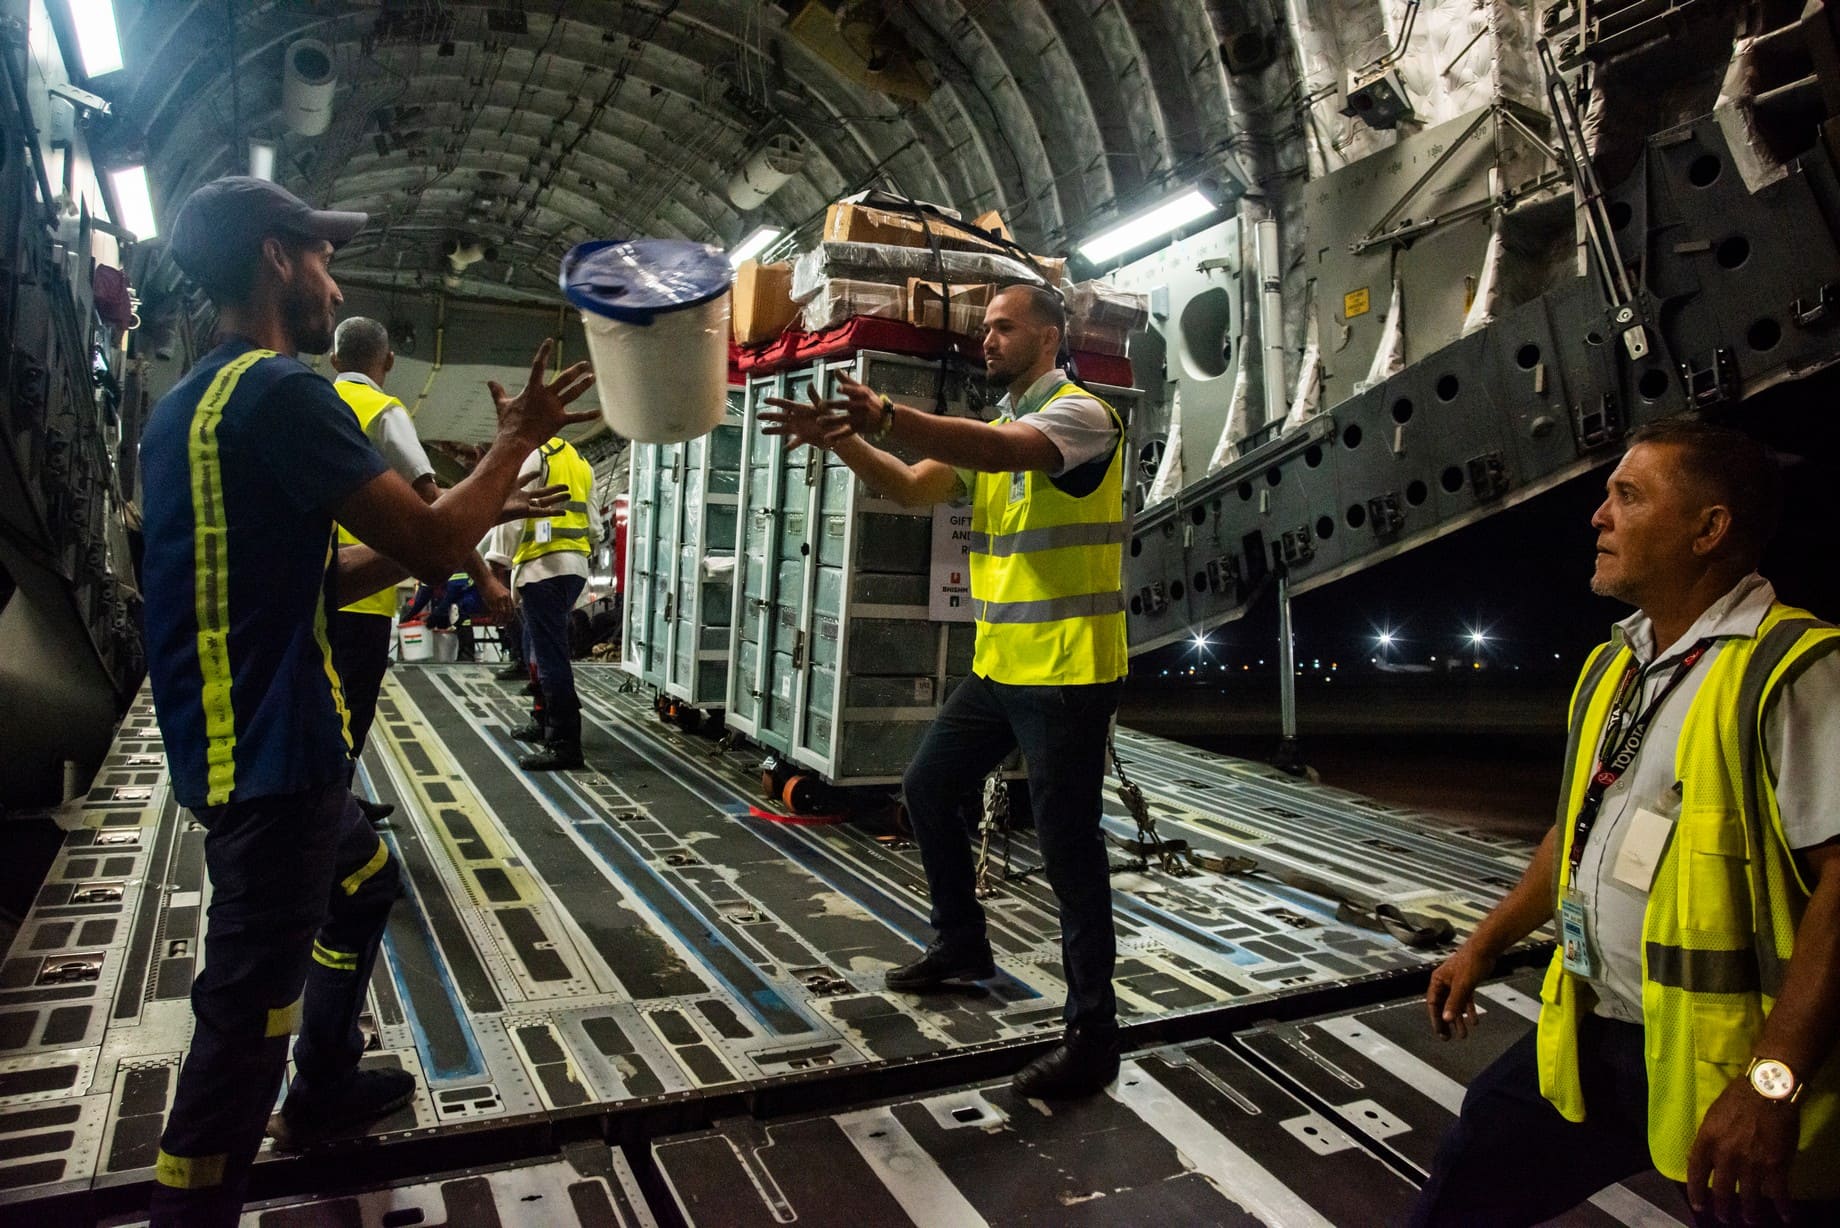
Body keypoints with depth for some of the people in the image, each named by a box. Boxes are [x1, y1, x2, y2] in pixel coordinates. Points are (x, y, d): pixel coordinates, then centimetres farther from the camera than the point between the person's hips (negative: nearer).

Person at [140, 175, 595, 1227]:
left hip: (251, 741, 11)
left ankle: (325, 1086, 42)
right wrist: (520, 438, -5)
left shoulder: (191, 401, 14)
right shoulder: (280, 390, -18)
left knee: (365, 878, 28)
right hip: (270, 756, -11)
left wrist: (475, 516, 13)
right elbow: (432, 548, -20)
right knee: (250, 1010, -3)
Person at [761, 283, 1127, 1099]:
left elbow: (1004, 451, -31)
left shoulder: (1081, 412, -10)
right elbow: (912, 488, 6)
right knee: (927, 789, 18)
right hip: (998, 666, 9)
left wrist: (886, 415, -43)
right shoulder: (993, 429, 17)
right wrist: (844, 439, -11)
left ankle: (1092, 1033, 9)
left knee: (1067, 848, -4)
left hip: (1068, 674, -9)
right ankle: (961, 945, 36)